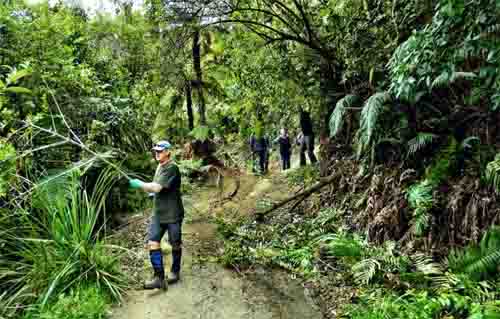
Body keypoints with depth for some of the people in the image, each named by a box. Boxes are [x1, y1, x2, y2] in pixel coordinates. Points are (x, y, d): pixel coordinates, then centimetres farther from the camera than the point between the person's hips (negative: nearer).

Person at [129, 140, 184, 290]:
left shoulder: (172, 168, -16)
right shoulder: (160, 167, 12)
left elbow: (157, 187, -24)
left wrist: (139, 184, -19)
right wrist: (153, 193, 8)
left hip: (173, 214, -7)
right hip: (158, 213, 7)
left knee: (175, 244, 10)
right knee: (153, 242, -4)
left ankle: (175, 272, 30)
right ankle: (159, 277, -1)